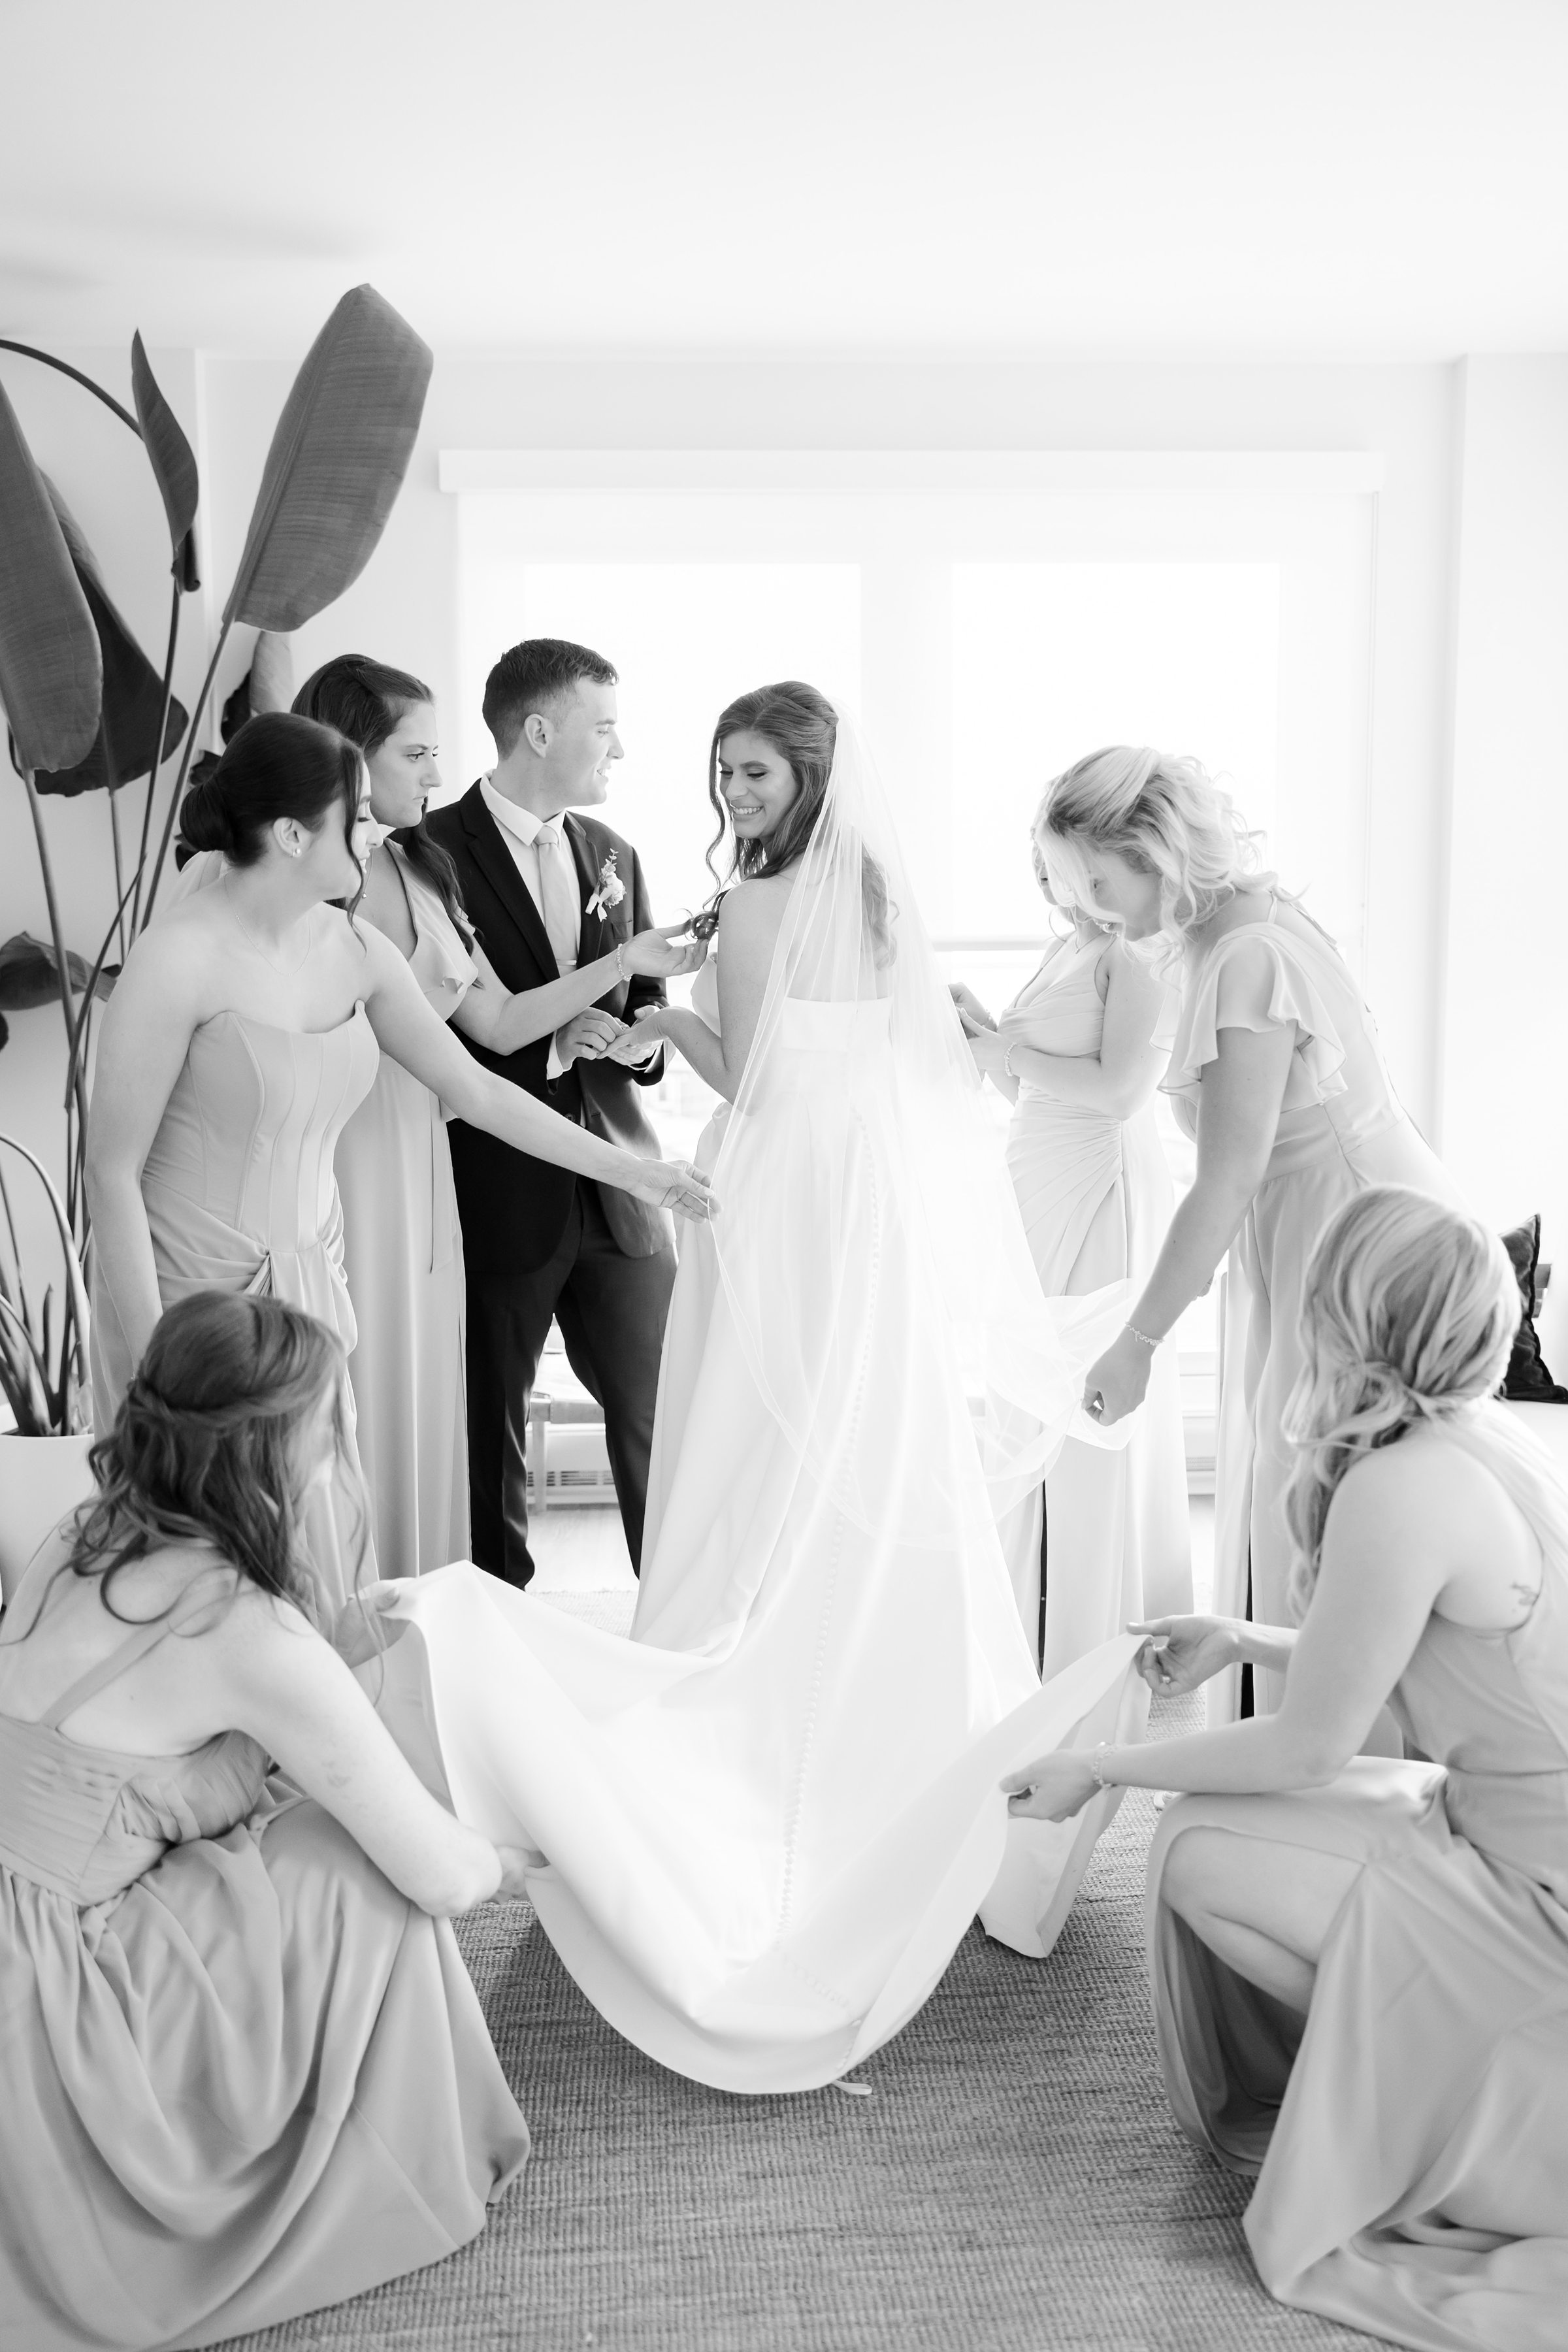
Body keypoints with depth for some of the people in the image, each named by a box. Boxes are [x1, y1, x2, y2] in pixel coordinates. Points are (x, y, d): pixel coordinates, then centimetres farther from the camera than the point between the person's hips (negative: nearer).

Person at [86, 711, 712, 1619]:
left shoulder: (355, 950, 1)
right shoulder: (181, 959, -18)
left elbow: (474, 1085, 9)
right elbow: (113, 1170, -14)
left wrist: (633, 1170, 11)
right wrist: (156, 1358, -15)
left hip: (311, 1288, 6)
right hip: (194, 1295, -6)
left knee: (318, 1542, 9)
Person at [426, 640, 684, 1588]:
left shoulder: (614, 854, 12)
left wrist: (642, 1038, -3)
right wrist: (552, 1043, -17)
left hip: (617, 1185, 5)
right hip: (498, 1191, -5)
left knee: (659, 1419, 8)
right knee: (493, 1435, 9)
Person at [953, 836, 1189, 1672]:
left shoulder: (1138, 953, -9)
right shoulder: (1064, 950, 18)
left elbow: (1118, 1091, -18)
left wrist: (1004, 1048, -10)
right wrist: (980, 1026, 5)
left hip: (1103, 1189, -9)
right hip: (1038, 1187, 9)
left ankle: (1103, 1649, 7)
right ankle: (1033, 1631, 23)